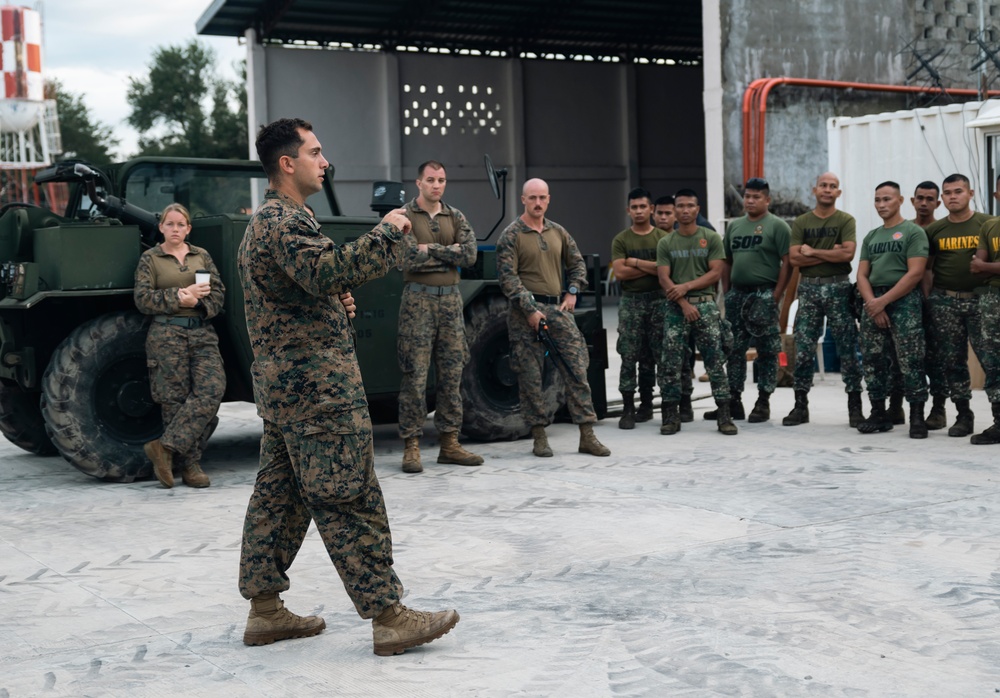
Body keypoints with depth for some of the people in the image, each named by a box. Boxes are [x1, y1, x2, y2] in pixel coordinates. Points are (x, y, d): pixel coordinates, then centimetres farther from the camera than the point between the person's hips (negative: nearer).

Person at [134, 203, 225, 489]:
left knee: (212, 390, -15)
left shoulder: (202, 256, 17)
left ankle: (166, 447, -11)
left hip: (202, 333, 3)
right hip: (167, 334, -3)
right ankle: (189, 465, 2)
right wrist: (179, 297, -12)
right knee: (175, 399, -5)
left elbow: (218, 292, 11)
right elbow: (143, 298, -2)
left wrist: (198, 302, -10)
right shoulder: (150, 258, 8)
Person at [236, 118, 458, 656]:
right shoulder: (285, 222, -15)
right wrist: (387, 231, -23)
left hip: (280, 382, 11)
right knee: (350, 501, -7)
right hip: (315, 386, -11)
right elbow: (329, 271, -31)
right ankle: (389, 617, -1)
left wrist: (335, 303, 15)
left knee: (279, 493, 13)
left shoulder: (262, 222, 20)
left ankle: (264, 609, 20)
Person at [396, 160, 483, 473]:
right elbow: (410, 259, -15)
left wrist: (431, 250, -9)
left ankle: (449, 443, 13)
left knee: (452, 375, 6)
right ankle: (411, 446, 0)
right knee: (415, 376, -5)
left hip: (451, 299, 5)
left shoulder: (455, 217, 13)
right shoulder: (404, 216, -1)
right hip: (418, 299, -5)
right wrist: (449, 253, -7)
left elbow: (470, 254, -3)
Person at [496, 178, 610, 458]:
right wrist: (530, 309, -16)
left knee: (577, 370, -2)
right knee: (530, 377, -1)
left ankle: (587, 436, 2)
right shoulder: (511, 235, -2)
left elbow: (577, 264, 25)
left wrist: (572, 292, 8)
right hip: (526, 312, -4)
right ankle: (539, 437, 9)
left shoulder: (558, 232, 14)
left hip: (559, 308, 4)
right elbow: (508, 277, -9)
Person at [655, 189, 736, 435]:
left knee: (715, 362, -2)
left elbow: (716, 273, -3)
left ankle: (724, 415, 1)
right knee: (671, 363, 0)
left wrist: (686, 287, -12)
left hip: (705, 304, -1)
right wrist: (684, 303, -12)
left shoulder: (711, 238, 4)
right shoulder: (665, 243, 8)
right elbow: (664, 279, -1)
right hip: (676, 308, 1)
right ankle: (671, 416, 7)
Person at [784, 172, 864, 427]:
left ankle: (855, 405, 7)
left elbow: (848, 253, -14)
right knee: (803, 348, 2)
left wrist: (812, 252, -9)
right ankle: (800, 405, 10)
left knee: (848, 348, 0)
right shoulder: (801, 222, 7)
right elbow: (794, 258, -5)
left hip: (838, 287, -2)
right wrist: (831, 254, -11)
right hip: (809, 288, 2)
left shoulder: (846, 221, 2)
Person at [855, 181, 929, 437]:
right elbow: (862, 275, 11)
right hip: (873, 303, 6)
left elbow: (915, 273, -11)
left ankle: (917, 416, -4)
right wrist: (873, 304, -6)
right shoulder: (871, 237, 17)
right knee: (873, 360, 6)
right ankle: (878, 414, 15)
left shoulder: (913, 231, -1)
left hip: (904, 301, -6)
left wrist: (884, 300, -14)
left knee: (910, 361, -9)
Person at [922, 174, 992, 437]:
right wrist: (926, 300, 5)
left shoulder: (988, 224, 2)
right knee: (951, 360, 4)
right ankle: (964, 415, 13)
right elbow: (926, 268, 11)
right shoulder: (934, 230, 9)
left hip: (980, 298, -2)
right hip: (944, 301, 3)